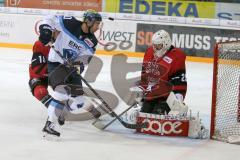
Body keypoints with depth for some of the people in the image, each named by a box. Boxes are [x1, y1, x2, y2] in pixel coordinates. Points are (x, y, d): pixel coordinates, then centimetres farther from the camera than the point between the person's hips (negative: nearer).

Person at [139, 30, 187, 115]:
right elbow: (144, 73, 21)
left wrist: (178, 96, -26)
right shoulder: (149, 52, 9)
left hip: (165, 96, -8)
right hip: (149, 94, 8)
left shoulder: (176, 56, -14)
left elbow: (180, 79, -18)